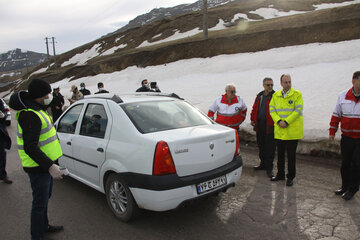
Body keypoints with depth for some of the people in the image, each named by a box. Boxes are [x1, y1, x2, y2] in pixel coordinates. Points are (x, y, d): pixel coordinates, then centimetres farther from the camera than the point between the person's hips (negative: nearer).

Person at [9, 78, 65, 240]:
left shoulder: (37, 109, 11)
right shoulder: (30, 115, -24)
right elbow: (30, 147, -30)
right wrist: (50, 166, -35)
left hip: (45, 164, 11)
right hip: (38, 167, -11)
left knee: (45, 198, 25)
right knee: (40, 203, 3)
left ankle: (44, 226, 45)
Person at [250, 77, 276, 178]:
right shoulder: (259, 96, 13)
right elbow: (255, 108, 18)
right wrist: (252, 119, 10)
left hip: (270, 126, -6)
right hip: (259, 125, 6)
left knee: (270, 147, 0)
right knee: (261, 145, 16)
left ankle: (269, 168, 9)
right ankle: (263, 164, 31)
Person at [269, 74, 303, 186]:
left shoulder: (297, 94, -5)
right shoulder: (276, 95, 8)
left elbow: (298, 110, -12)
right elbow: (272, 109, 3)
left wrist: (286, 122, -18)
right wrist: (279, 121, -13)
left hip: (292, 131, -4)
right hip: (279, 131, 4)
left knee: (291, 154, 3)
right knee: (280, 153, 14)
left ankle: (290, 177, 16)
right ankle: (280, 174, 28)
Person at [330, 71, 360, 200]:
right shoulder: (343, 96, 2)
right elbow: (336, 115, 9)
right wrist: (332, 132, 7)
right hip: (346, 137, 3)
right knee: (345, 163, 13)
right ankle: (345, 186, 29)